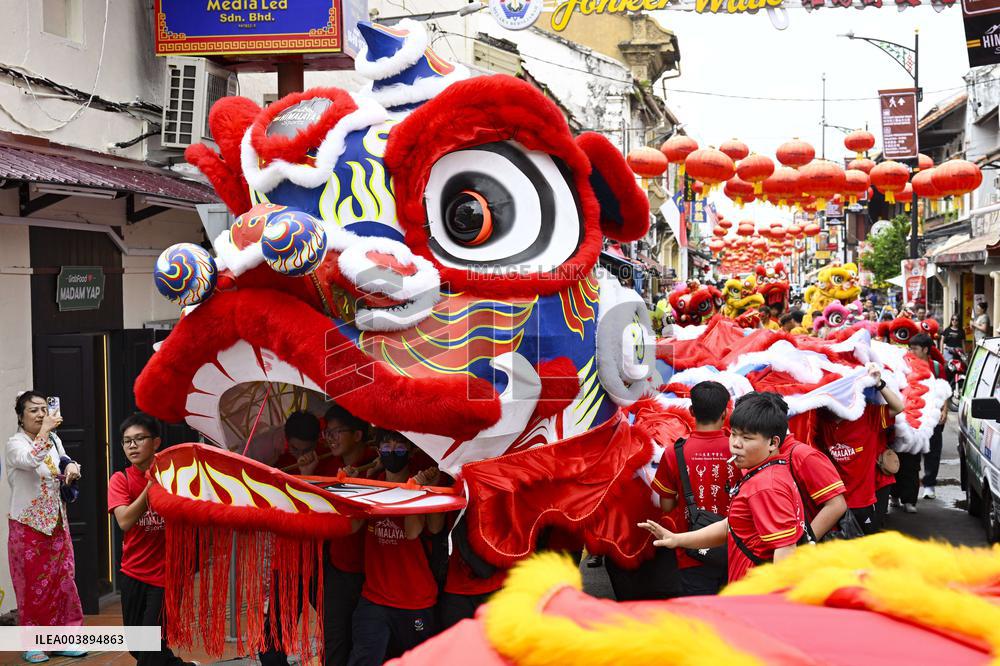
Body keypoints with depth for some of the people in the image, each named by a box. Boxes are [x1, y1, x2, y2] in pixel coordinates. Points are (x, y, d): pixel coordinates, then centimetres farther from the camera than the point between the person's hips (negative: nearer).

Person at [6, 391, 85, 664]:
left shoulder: (54, 439, 6)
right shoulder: (15, 444, -13)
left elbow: (64, 464, 20)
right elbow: (31, 459, -34)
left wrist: (72, 467, -2)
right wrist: (45, 430, -37)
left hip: (56, 523, 6)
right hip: (28, 526, -6)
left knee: (62, 579, 8)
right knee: (34, 584, 0)